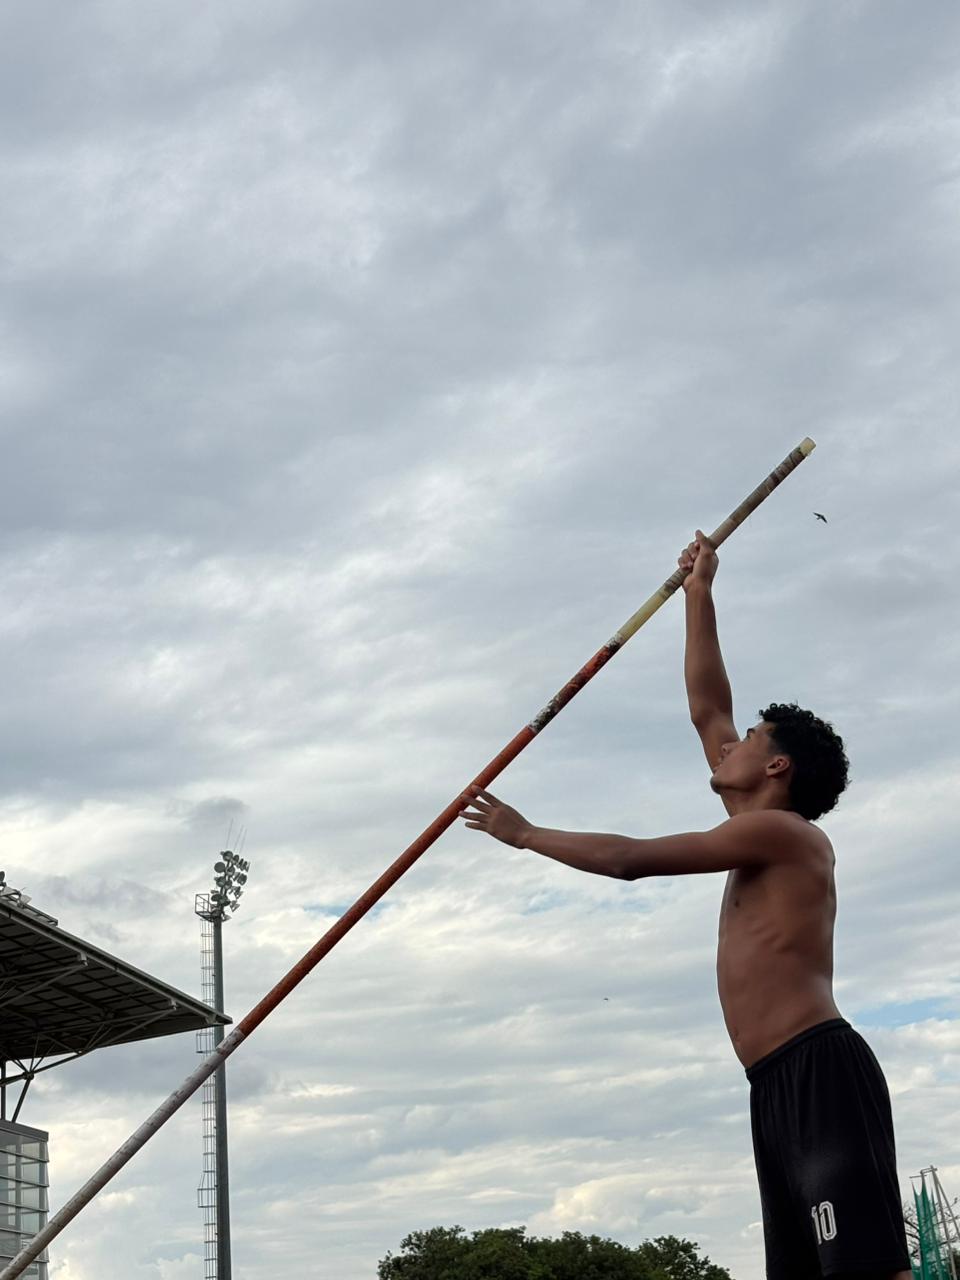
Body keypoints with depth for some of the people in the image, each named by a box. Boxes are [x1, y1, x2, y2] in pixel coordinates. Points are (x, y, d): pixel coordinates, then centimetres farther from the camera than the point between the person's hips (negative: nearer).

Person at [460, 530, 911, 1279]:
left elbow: (629, 859, -1)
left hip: (820, 1072, -9)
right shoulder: (760, 840, 23)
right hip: (778, 1089, 9)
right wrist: (699, 595, 34)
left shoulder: (780, 830, -2)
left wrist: (525, 835, 9)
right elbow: (706, 708, 29)